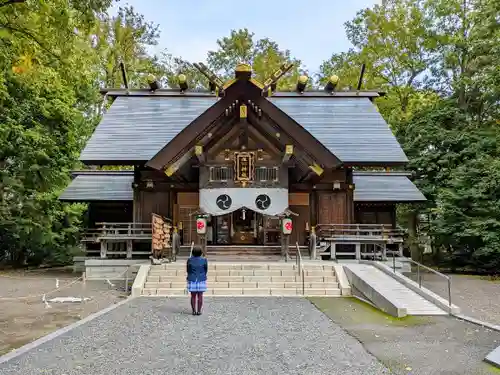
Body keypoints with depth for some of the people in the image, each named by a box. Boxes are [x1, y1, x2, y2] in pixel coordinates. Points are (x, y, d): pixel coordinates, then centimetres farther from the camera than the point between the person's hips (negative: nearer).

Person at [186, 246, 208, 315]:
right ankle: (199, 311, 6)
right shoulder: (204, 260, -8)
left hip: (192, 280, 0)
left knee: (193, 296, 7)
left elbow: (188, 270, 1)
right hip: (201, 280, 0)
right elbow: (206, 270, 2)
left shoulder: (190, 260, -8)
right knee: (200, 296, 6)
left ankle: (194, 311, 8)